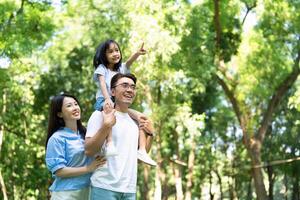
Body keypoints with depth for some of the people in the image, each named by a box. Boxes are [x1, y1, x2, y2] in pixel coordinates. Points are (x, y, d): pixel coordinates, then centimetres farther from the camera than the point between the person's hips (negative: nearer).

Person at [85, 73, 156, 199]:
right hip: (105, 187, -6)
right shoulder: (100, 115, -4)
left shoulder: (135, 120, 15)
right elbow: (88, 151, -13)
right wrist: (106, 126, -22)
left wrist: (150, 134, 8)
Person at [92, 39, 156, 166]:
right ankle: (110, 144, -54)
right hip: (104, 101, -6)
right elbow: (102, 84, -14)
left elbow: (129, 62, -5)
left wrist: (137, 54, -29)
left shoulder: (121, 69, 17)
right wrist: (107, 99, -34)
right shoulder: (102, 68, 3)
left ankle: (142, 150, -16)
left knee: (140, 117, -8)